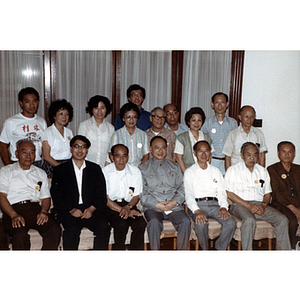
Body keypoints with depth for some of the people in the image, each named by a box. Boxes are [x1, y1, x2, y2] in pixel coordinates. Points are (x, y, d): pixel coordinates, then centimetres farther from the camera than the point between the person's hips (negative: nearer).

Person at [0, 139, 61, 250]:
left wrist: (44, 211, -6)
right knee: (20, 235, -35)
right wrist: (14, 215, -15)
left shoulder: (41, 173, 25)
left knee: (55, 230, -28)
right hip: (14, 209, -3)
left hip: (35, 208, 3)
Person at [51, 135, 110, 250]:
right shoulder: (60, 170, 12)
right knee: (71, 229, -31)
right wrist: (71, 210, -14)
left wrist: (92, 208, -10)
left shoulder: (95, 169, 17)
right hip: (68, 211, -1)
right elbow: (56, 197, 3)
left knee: (104, 227, -27)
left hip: (91, 210, 1)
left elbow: (101, 195, 10)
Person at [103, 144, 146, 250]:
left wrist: (128, 207, -14)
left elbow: (137, 195, 7)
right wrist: (122, 210, -16)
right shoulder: (105, 172, -3)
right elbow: (105, 198, -6)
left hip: (129, 204, 3)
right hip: (110, 206, -2)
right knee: (122, 224, -32)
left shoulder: (135, 171, 6)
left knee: (141, 223, -26)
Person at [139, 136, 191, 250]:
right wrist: (157, 204, -11)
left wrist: (175, 201, -6)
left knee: (185, 221, -26)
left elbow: (182, 187, 14)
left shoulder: (174, 166, 21)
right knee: (154, 222, -33)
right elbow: (141, 192, 2)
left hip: (174, 206, 2)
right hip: (152, 207, -2)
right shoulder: (143, 168, 12)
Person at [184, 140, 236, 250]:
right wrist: (197, 211, -20)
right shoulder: (189, 172, 10)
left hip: (214, 204, 3)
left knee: (231, 223, -24)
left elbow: (221, 192, 13)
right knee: (201, 224, -34)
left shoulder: (216, 171, 21)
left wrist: (223, 207, -8)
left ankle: (219, 249, -5)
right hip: (198, 204, -3)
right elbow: (189, 195, -1)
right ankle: (205, 250, -9)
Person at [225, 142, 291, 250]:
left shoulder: (263, 171, 21)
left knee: (283, 219, -19)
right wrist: (249, 206, -13)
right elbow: (229, 194, -3)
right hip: (240, 205, -4)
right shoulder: (233, 170, 6)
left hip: (259, 205, 5)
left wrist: (263, 205, -5)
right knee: (249, 220, -36)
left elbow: (267, 194, 18)